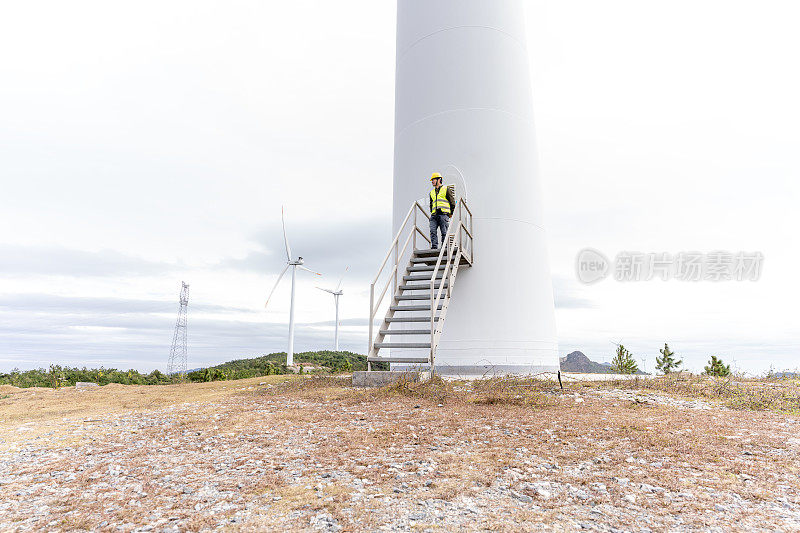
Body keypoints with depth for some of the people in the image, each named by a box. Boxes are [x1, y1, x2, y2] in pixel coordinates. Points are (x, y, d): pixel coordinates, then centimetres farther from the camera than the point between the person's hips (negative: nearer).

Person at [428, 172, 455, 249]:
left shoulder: (446, 189, 9)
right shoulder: (432, 192, 25)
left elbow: (452, 202, 6)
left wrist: (452, 213, 0)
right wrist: (431, 212, 15)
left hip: (443, 214, -4)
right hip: (434, 215, 5)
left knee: (444, 232, -6)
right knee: (433, 231, -10)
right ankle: (434, 246, -11)